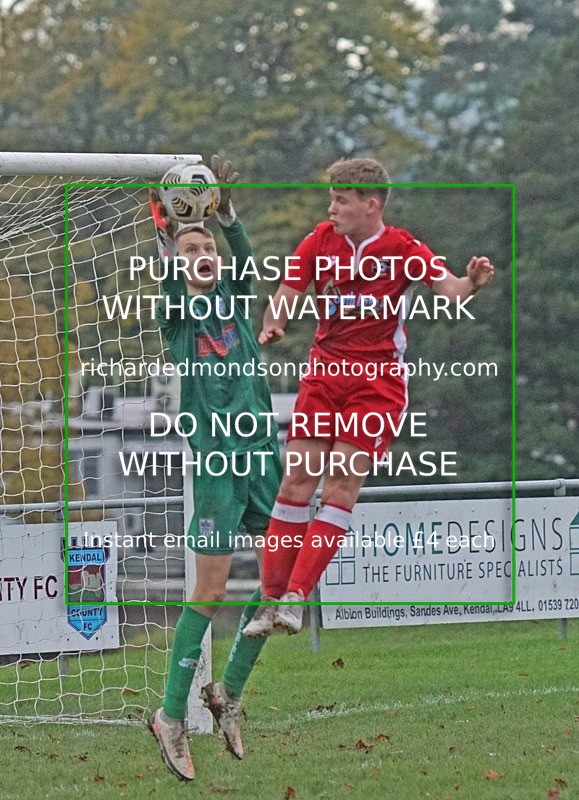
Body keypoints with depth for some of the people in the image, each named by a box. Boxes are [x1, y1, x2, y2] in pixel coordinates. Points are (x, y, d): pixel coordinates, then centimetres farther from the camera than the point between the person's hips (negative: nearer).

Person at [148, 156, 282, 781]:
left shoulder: (234, 299, 12)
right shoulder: (177, 312, 2)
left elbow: (242, 251, -6)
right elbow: (170, 279, -19)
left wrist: (225, 208, -23)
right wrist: (165, 231, -35)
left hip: (263, 451, 5)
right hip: (215, 459, -5)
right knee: (210, 591, -9)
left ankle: (228, 693, 21)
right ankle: (171, 716, -2)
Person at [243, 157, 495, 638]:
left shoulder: (403, 250, -8)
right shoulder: (321, 242, 3)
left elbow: (450, 289, -20)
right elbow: (287, 295, 7)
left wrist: (473, 283, -43)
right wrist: (272, 325, -15)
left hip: (378, 381, -3)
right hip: (324, 374, 3)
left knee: (343, 482, -11)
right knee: (298, 477, -3)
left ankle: (296, 596, -12)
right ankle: (272, 598, 3)